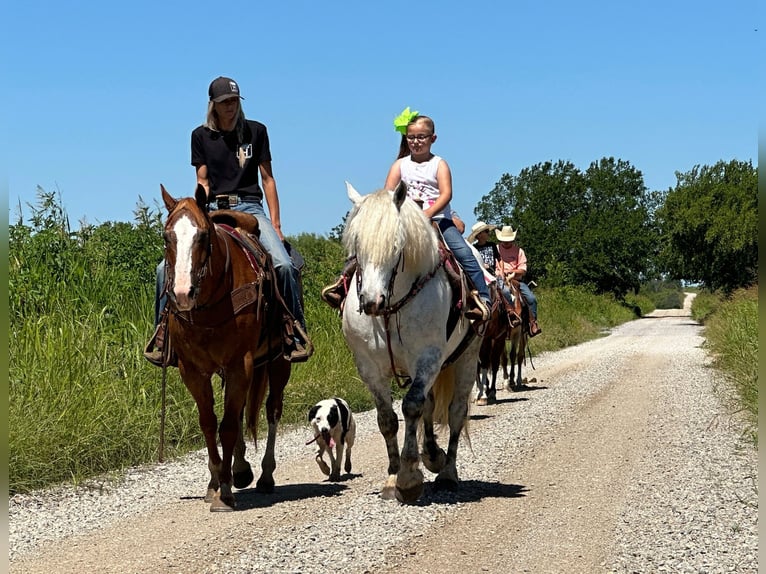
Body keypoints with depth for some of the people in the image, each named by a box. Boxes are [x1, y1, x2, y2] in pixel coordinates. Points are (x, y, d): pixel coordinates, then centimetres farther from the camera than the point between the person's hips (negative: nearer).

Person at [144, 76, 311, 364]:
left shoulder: (256, 131, 7)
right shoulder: (201, 136, 9)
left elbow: (267, 178, 7)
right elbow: (203, 182, 9)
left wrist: (276, 225, 2)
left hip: (250, 208, -1)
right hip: (214, 209, 1)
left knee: (284, 264, -26)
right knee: (166, 268, -15)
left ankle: (296, 334, -12)